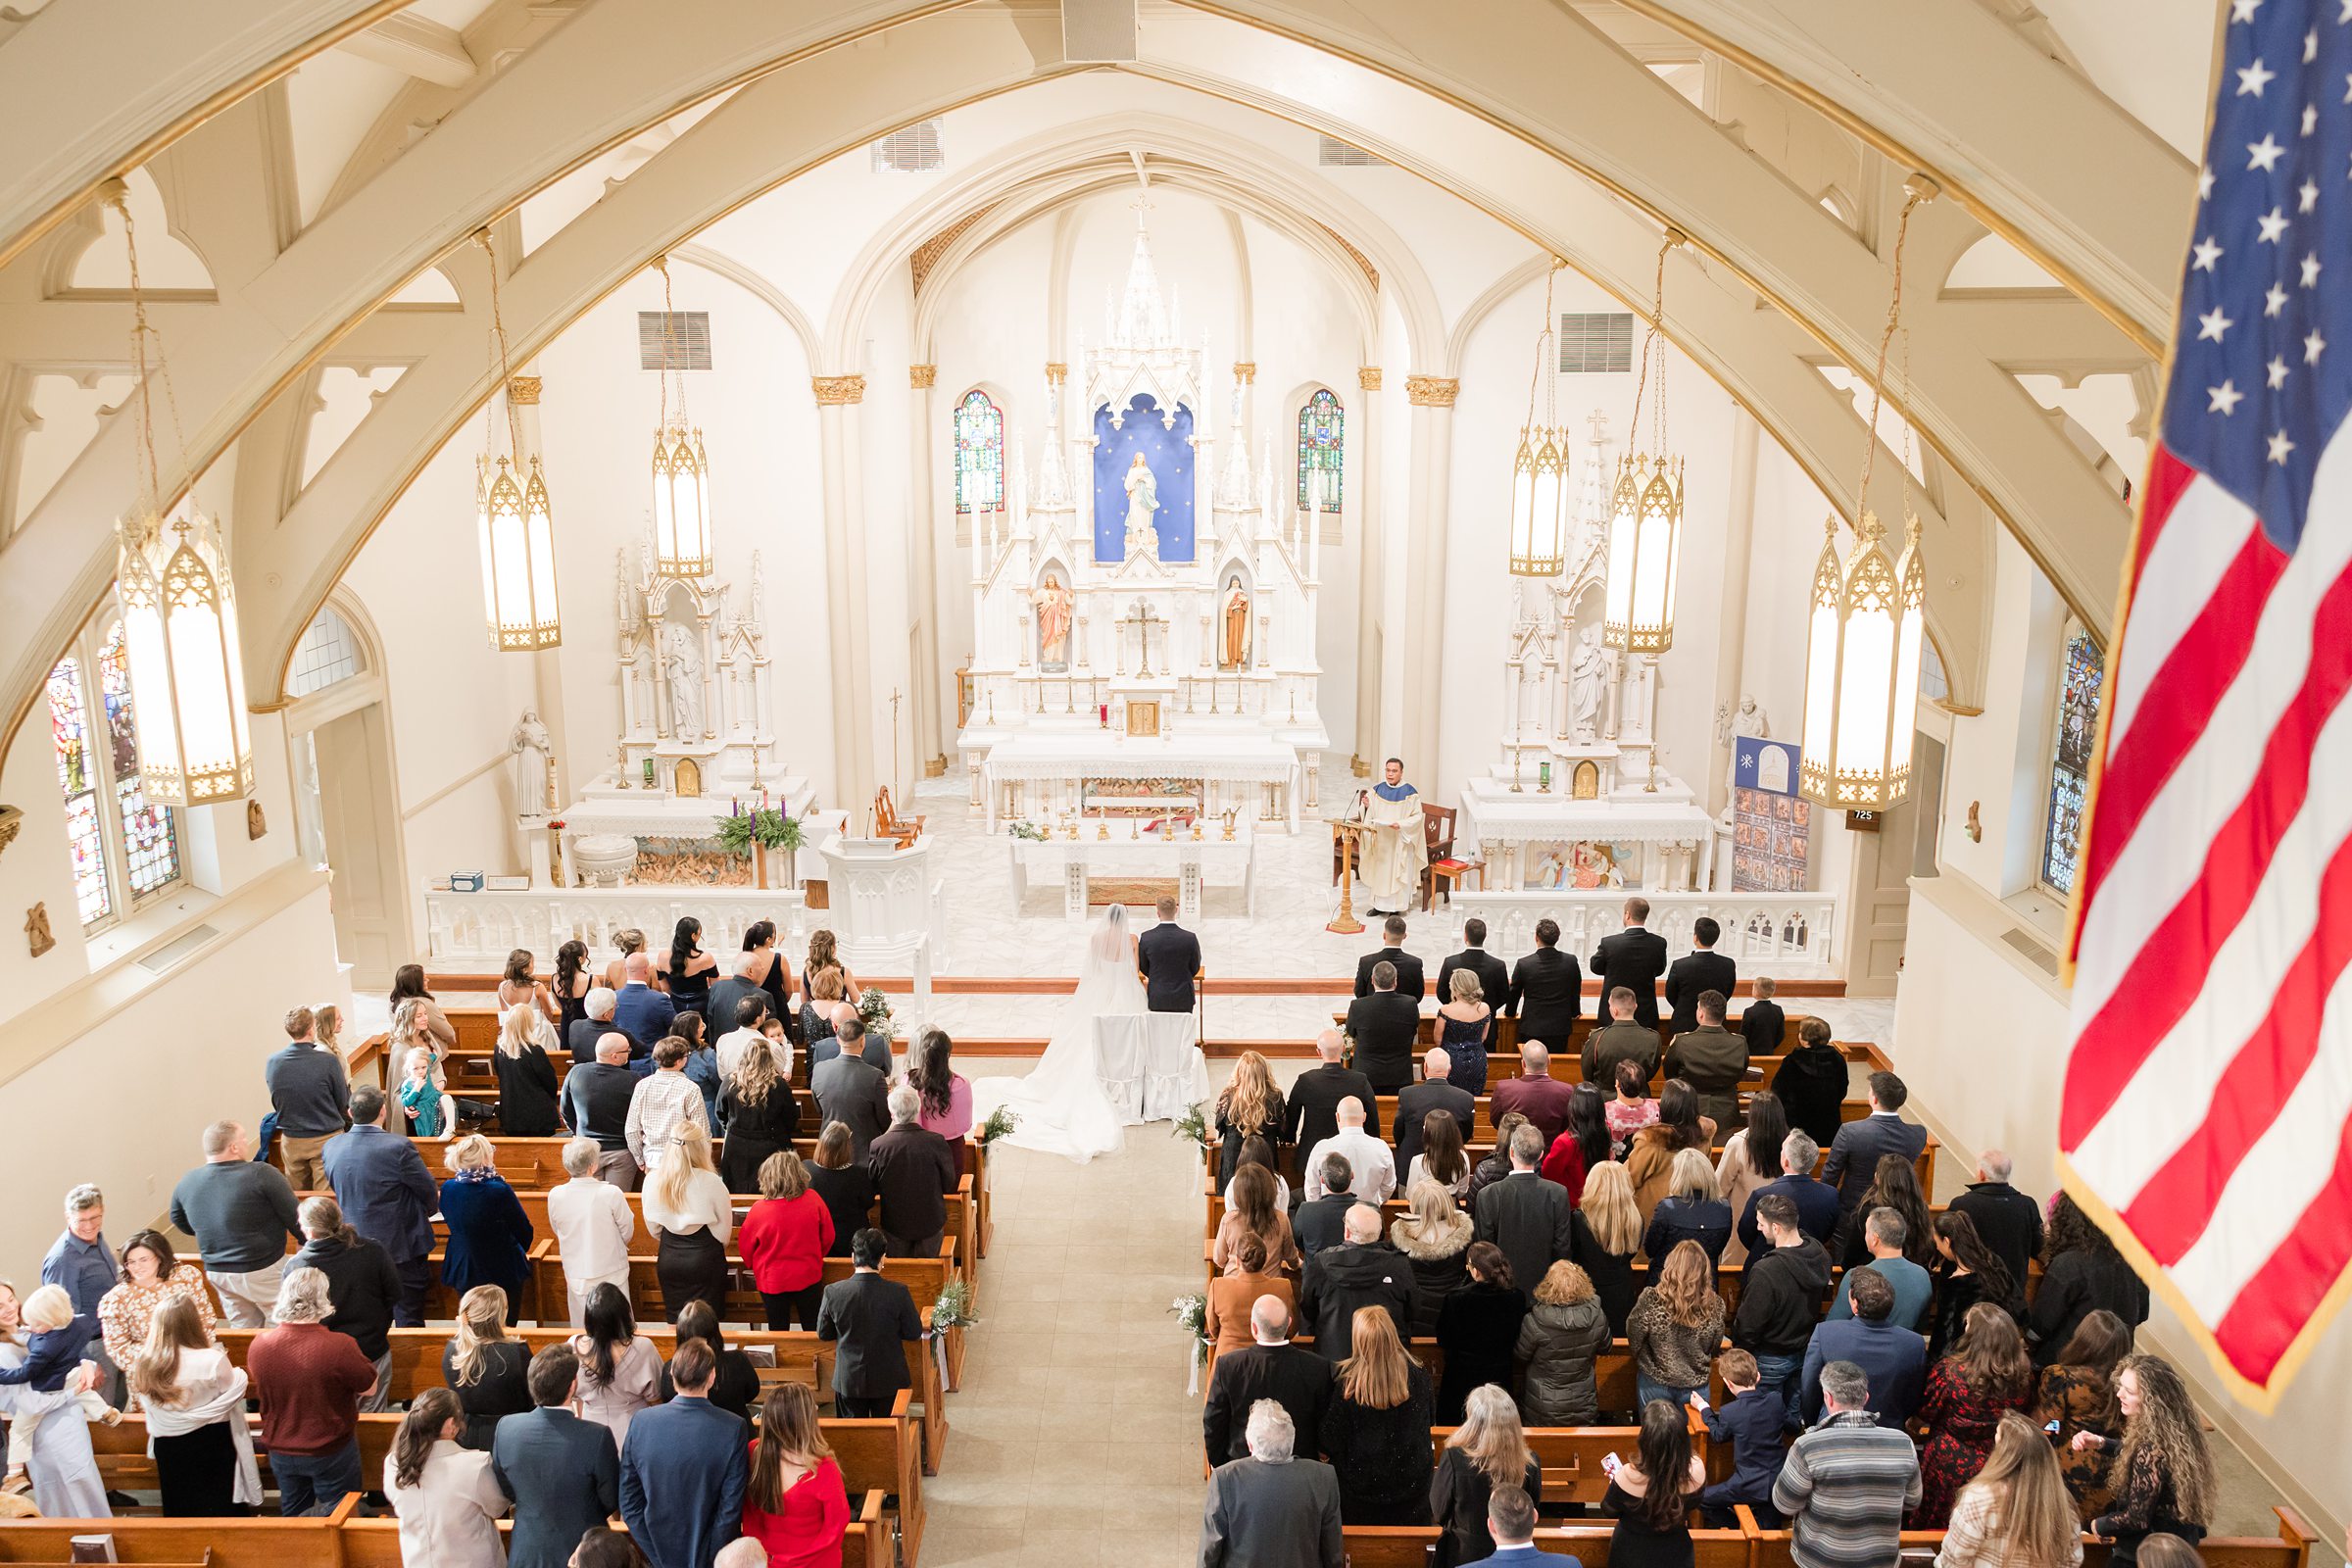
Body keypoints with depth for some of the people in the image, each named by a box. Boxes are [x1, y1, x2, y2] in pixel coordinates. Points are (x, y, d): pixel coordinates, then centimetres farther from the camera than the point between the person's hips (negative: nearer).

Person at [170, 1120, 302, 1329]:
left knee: (243, 1329, 19)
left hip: (216, 1272, 6)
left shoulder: (186, 1183, -2)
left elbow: (179, 1220, 17)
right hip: (264, 1271, -6)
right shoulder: (261, 1174, -19)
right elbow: (295, 1218, -14)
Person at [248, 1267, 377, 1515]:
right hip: (331, 1452, -4)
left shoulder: (258, 1345, -17)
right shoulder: (340, 1346, -30)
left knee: (293, 1514, 25)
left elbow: (260, 1387, 3)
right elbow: (369, 1388, -15)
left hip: (281, 1452, 4)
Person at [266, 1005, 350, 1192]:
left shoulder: (273, 1063, -7)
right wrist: (346, 1083, 11)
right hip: (326, 1139, -4)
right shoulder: (328, 1061, -18)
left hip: (291, 1140, 4)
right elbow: (344, 1106, -7)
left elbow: (276, 1104, 9)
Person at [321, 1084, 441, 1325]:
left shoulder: (331, 1148, -6)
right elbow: (430, 1191, -11)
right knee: (409, 1316, 6)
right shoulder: (398, 1147, -22)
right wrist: (428, 1210, 12)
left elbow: (336, 1187, 9)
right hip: (402, 1246, -5)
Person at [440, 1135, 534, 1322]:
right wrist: (522, 1251, 10)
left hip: (462, 1271, 4)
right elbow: (524, 1230, -13)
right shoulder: (500, 1190, -24)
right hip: (503, 1272, -4)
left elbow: (453, 1224, 4)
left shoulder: (447, 1189, -12)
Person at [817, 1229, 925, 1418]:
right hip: (889, 1381, -1)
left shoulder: (832, 1292, -16)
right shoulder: (898, 1292, -20)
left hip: (849, 1380, 1)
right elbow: (914, 1332, -8)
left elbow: (823, 1333, -2)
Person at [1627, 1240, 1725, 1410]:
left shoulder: (1650, 1300, -23)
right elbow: (1714, 1347, 1)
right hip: (1695, 1386, 2)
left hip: (1655, 1384, -1)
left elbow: (1634, 1340, -8)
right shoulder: (1715, 1306, -15)